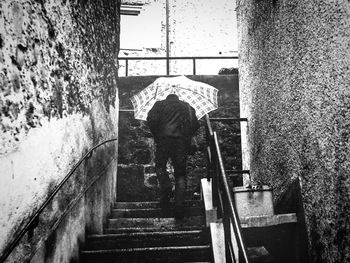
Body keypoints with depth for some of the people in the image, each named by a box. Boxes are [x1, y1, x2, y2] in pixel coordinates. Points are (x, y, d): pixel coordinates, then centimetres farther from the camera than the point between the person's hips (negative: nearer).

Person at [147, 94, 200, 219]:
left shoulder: (160, 104, 16)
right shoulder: (187, 107, 25)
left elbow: (151, 119, -1)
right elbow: (196, 124, 12)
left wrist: (156, 136, 7)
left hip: (165, 138, -2)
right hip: (182, 142, 2)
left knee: (160, 166, 17)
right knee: (180, 173, 6)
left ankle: (166, 186, -9)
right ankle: (179, 206, -3)